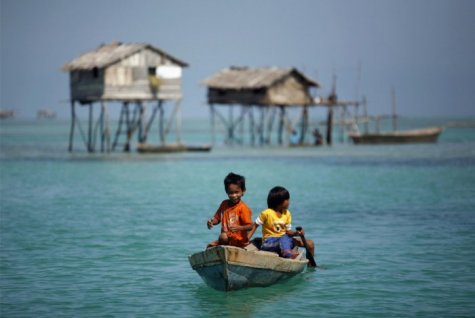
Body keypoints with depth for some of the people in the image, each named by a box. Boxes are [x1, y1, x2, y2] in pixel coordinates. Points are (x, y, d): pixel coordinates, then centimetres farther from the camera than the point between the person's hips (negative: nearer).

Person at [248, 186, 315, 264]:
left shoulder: (287, 214, 7)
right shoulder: (266, 213, -10)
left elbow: (288, 231, 7)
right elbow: (255, 226, -5)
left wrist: (296, 233, -14)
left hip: (284, 240, 6)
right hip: (269, 242, -6)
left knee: (310, 243, -5)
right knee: (284, 238, -40)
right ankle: (287, 253, -65)